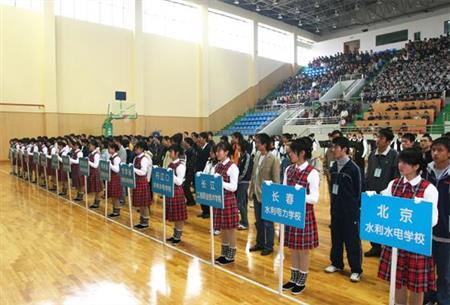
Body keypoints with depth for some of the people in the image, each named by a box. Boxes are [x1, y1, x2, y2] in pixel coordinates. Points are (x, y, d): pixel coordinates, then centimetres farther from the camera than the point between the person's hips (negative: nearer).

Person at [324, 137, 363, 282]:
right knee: (336, 236, 15)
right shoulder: (334, 167, 4)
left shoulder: (353, 168, -13)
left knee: (352, 239, 4)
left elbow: (358, 191, -8)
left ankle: (356, 269, 16)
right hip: (336, 208, 6)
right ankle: (337, 263, 31)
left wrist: (356, 208, -6)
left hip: (350, 210, -6)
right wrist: (333, 203, 10)